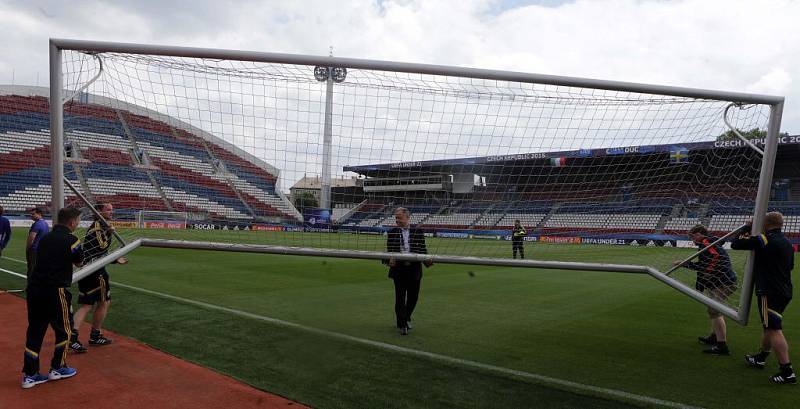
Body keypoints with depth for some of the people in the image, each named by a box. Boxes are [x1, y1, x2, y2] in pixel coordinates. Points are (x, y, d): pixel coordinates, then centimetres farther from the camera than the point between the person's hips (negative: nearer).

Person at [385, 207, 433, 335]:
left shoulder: (418, 232, 3)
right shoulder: (392, 233, 4)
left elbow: (423, 250, 4)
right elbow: (389, 251, 5)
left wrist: (427, 260, -15)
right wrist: (390, 260, -17)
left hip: (414, 270, 1)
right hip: (399, 269, -1)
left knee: (413, 297, 11)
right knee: (400, 297, -1)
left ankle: (407, 318, 36)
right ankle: (402, 324, 9)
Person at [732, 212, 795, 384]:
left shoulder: (763, 240, -15)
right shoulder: (787, 243, 12)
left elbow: (735, 244, -13)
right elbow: (790, 265, 24)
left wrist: (745, 230, 6)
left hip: (769, 292, -9)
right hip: (785, 291, 9)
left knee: (774, 330, -10)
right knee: (770, 327, 21)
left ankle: (787, 372, -12)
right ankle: (760, 358, 36)